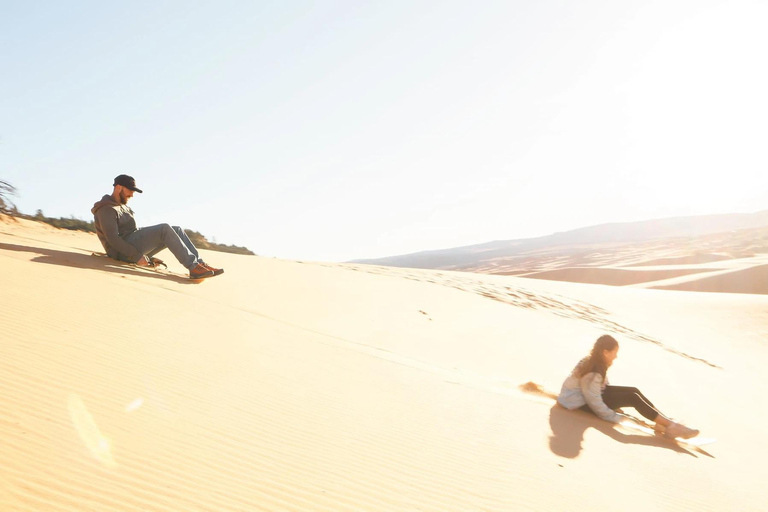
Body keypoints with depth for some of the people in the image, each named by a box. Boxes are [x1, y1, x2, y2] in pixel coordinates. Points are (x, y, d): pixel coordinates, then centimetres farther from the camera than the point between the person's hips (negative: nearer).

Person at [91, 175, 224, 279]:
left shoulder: (122, 206, 23)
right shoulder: (107, 209, -9)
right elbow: (113, 239, -20)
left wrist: (148, 256, 16)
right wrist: (137, 256, -24)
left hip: (136, 248, 10)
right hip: (124, 252, -10)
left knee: (176, 230, -2)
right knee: (164, 229, -26)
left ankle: (199, 263, -14)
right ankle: (194, 267, -31)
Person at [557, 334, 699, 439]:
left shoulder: (593, 362, -2)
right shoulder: (593, 373, -32)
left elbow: (602, 386, 13)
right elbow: (596, 404, -29)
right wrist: (617, 418, -19)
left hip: (591, 392, 10)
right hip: (582, 402, -10)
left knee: (634, 391, 0)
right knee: (632, 398, -18)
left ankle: (665, 421, -1)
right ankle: (671, 426, -12)